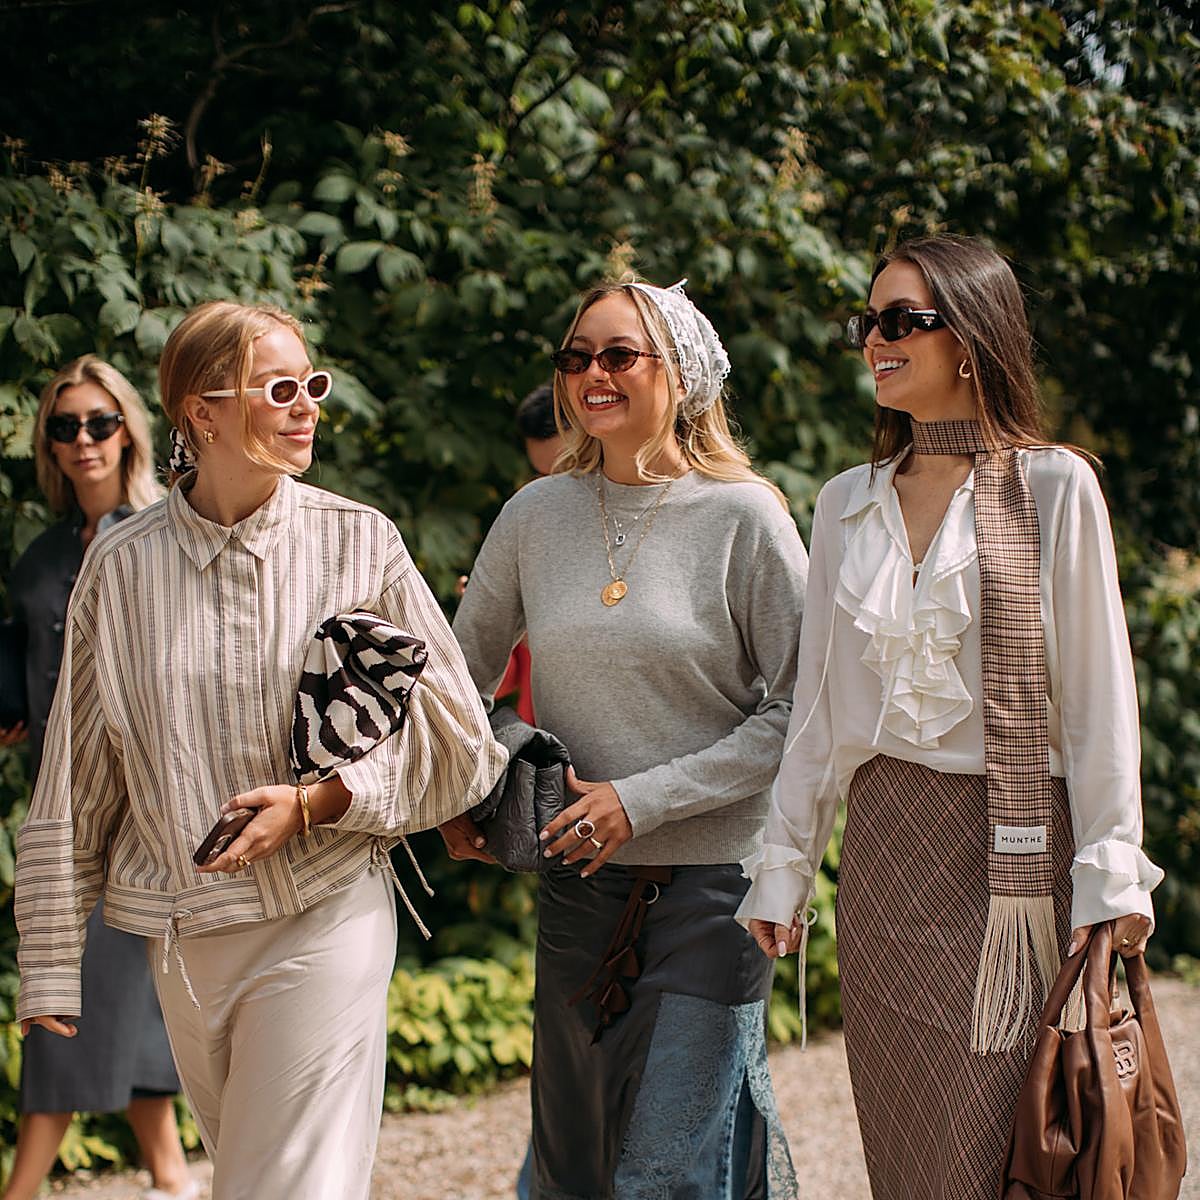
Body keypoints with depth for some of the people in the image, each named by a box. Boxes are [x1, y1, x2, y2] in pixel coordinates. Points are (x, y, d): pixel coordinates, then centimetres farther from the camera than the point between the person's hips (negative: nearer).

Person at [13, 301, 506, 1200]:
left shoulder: (358, 543, -4)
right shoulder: (123, 567, 0)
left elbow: (452, 737, 1)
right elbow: (75, 782, 6)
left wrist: (316, 802, -14)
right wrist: (50, 965, 7)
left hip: (325, 920, -2)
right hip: (182, 934, 2)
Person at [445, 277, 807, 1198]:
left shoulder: (743, 515, -7)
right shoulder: (536, 515, 5)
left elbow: (801, 709, -9)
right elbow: (466, 671, 20)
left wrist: (643, 799, -14)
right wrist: (454, 793, 7)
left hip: (713, 879, -5)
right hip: (578, 880, 5)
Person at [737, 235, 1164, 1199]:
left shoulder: (1054, 487, -1)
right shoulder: (848, 504, 12)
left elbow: (1098, 693, -3)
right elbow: (818, 703, 14)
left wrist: (1110, 878, -8)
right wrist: (784, 867, 10)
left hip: (1011, 841, -4)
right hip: (883, 842, 5)